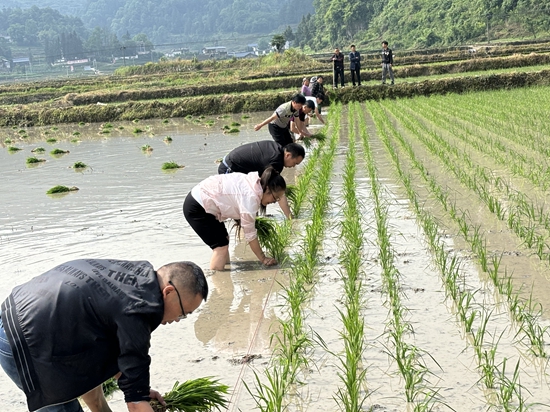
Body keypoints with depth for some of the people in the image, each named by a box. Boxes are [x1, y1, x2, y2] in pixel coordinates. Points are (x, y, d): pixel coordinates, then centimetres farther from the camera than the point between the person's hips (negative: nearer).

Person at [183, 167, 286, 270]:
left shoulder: (254, 183, 1)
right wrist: (263, 259, -9)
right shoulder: (250, 196, -26)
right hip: (196, 208, -10)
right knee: (221, 246, -11)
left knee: (224, 238, 14)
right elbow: (250, 234, -19)